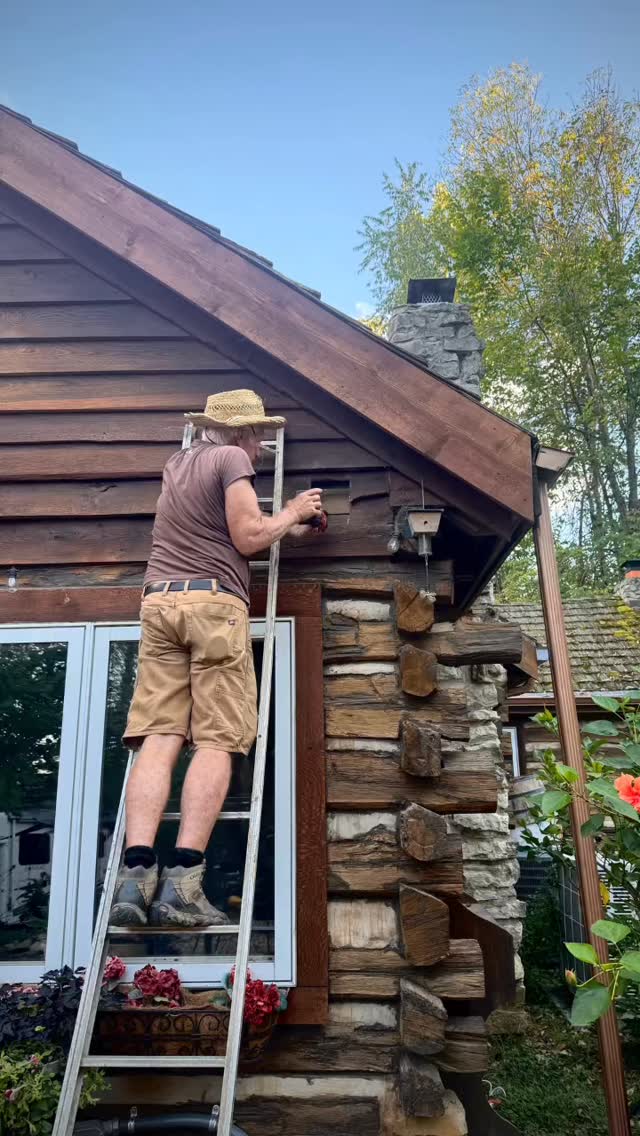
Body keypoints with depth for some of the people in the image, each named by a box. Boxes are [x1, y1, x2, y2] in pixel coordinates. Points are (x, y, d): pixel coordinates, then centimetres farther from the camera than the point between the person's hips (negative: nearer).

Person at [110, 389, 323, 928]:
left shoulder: (176, 462, 27)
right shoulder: (231, 459, 4)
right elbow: (248, 539, -4)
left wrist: (284, 527, 37)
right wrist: (292, 514, 13)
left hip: (159, 602, 7)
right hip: (214, 603, -6)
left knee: (158, 740, -4)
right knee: (214, 744, -8)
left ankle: (136, 872, -13)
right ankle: (183, 881, -14)